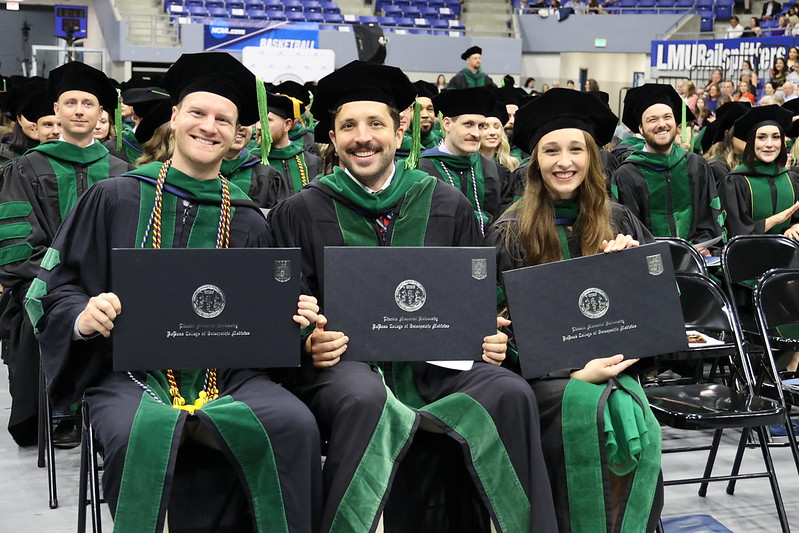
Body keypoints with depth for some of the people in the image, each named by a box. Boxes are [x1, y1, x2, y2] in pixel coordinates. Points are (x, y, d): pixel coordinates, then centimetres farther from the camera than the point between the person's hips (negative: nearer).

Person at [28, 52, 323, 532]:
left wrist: (291, 317, -7)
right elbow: (57, 287, 8)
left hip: (228, 373, 2)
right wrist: (83, 315, -14)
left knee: (295, 425, -27)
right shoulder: (115, 199, 7)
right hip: (131, 372, -1)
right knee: (142, 437, -35)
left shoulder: (249, 223, 12)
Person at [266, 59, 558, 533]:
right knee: (366, 400, -37)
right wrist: (308, 342, -15)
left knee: (510, 393, -28)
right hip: (344, 360, -2)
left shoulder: (448, 206, 13)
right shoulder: (300, 214, 9)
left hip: (432, 359, 2)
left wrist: (490, 337, -5)